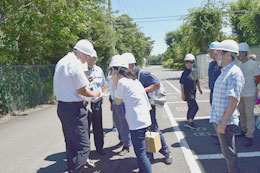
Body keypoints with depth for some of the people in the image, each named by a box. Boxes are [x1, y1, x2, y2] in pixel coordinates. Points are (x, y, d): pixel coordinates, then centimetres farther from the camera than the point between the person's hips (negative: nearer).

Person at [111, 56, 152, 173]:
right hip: (144, 119, 9)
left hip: (137, 122, -9)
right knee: (140, 150, 21)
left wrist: (115, 84, 4)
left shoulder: (121, 82, -9)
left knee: (140, 153, -4)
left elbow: (117, 102, 1)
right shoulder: (134, 80, 15)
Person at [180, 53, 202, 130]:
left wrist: (199, 88, 23)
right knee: (195, 107, -9)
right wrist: (183, 94, -18)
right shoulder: (185, 73, -16)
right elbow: (182, 84, -16)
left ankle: (188, 122, 28)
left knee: (191, 108, 16)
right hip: (187, 93, -8)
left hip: (193, 92, 8)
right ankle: (190, 122, 4)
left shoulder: (195, 71, 5)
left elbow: (197, 80, 20)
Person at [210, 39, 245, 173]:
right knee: (227, 151, 21)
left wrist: (223, 123, -22)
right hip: (217, 119, 9)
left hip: (225, 121, -9)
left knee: (229, 153, 4)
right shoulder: (224, 71, 13)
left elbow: (234, 100, -22)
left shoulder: (234, 73, -17)